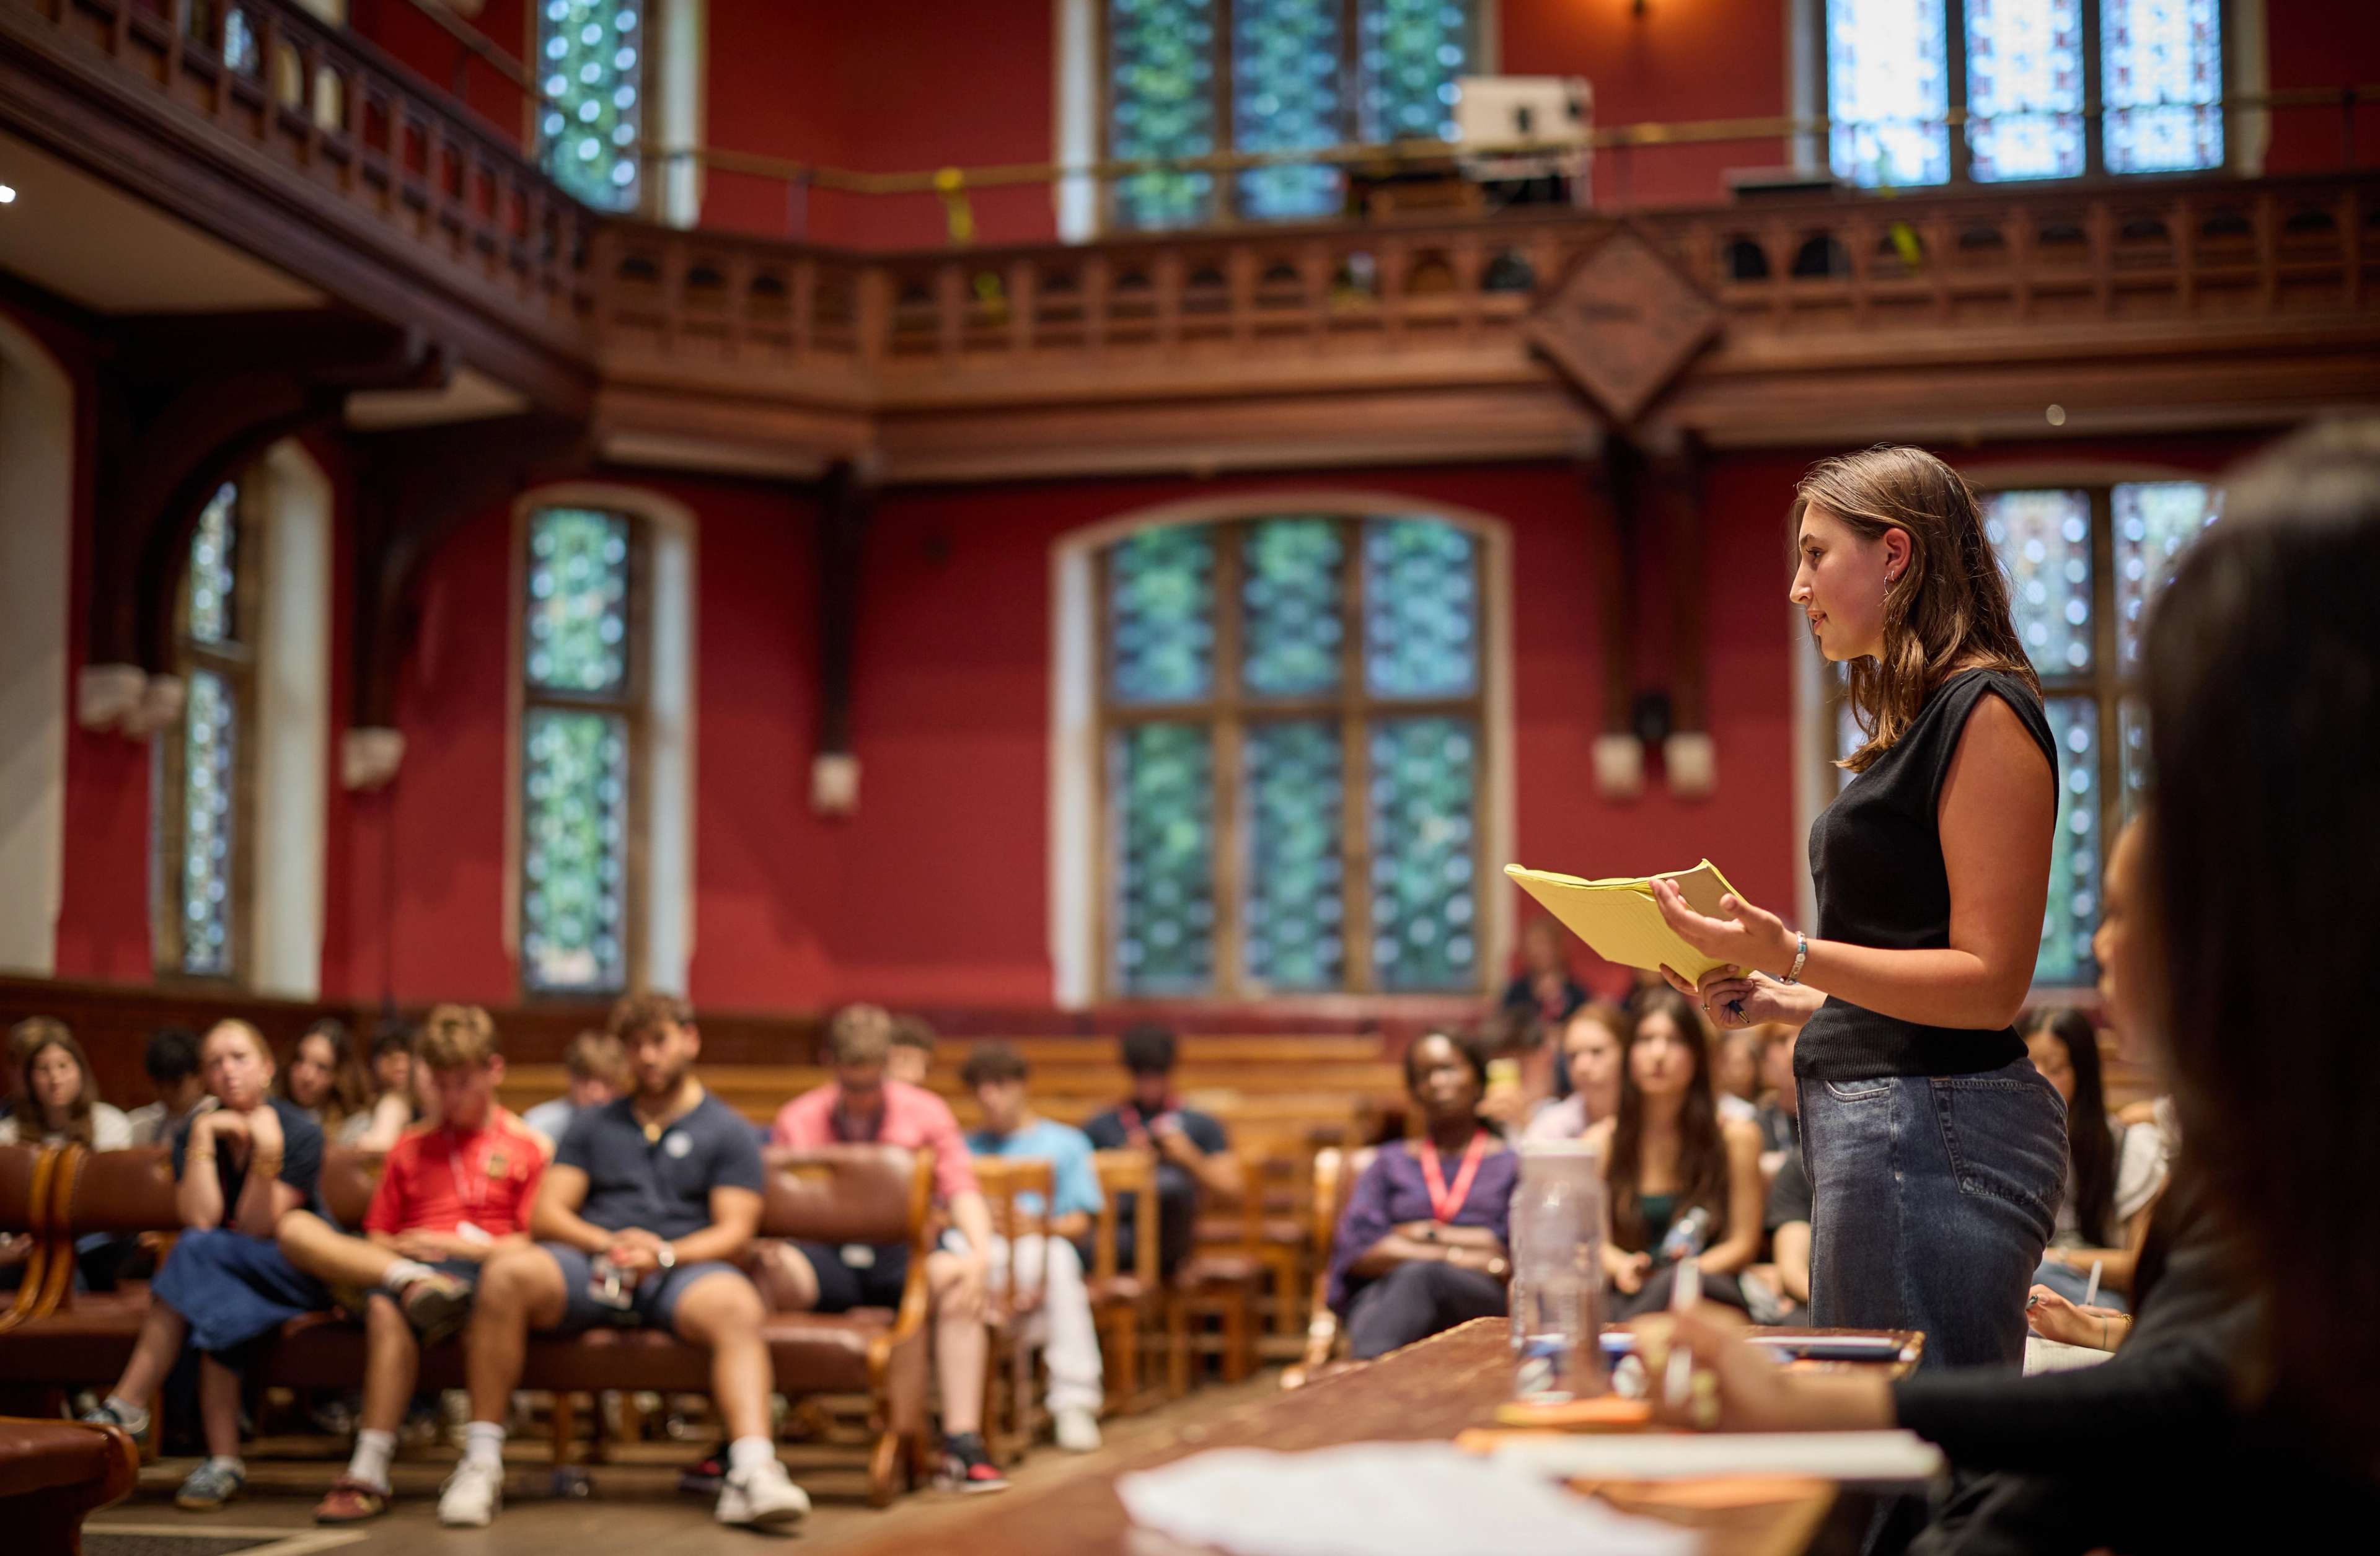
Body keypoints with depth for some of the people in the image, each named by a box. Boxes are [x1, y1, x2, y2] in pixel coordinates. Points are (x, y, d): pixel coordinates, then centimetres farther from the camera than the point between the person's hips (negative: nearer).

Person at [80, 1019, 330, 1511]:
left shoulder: (301, 1133, -8)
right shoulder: (194, 1134, 3)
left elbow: (255, 1230, -16)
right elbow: (200, 1219, -14)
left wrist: (267, 1151, -27)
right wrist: (203, 1137, -16)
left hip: (295, 1275, -3)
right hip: (229, 1281, 4)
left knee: (200, 1251, -31)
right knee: (220, 1309, -34)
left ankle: (127, 1406, -27)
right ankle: (224, 1462, -35)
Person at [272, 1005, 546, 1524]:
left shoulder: (526, 1147, 11)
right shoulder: (410, 1147, 26)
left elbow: (530, 1246, 2)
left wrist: (460, 1246, -9)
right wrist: (398, 1254, 0)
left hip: (477, 1274, -5)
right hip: (386, 1264, 5)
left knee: (388, 1308, -39)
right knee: (296, 1228, -20)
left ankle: (369, 1475, -40)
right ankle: (410, 1280, -37)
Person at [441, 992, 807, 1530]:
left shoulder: (727, 1131, 16)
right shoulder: (595, 1126, 25)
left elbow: (734, 1233, 4)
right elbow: (545, 1215, 14)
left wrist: (665, 1254, -16)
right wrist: (609, 1243, -7)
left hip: (684, 1270, -2)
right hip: (587, 1266, 2)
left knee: (736, 1304, -37)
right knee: (506, 1274, -31)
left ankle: (754, 1474, -54)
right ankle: (481, 1464, -27)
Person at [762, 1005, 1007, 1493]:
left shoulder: (924, 1112, 8)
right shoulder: (797, 1120, 8)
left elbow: (960, 1188, -1)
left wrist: (980, 1253, -21)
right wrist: (761, 1246, -22)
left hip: (899, 1256, 0)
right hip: (825, 1259, 0)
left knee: (954, 1277, -34)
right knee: (766, 1273, -35)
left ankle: (962, 1445, -34)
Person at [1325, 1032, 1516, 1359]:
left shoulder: (1511, 1163, 22)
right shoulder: (1391, 1162, 28)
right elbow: (1355, 1251, 9)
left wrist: (1428, 1234, 4)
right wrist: (1458, 1254, -3)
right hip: (1385, 1291, 2)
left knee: (1418, 1276, -40)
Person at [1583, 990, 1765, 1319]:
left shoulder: (1736, 1137, 7)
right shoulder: (1600, 1141, 12)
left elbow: (1744, 1243, 6)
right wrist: (1620, 1266, -17)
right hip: (1630, 1297, 0)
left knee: (1673, 1284, -41)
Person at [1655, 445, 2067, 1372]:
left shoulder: (1985, 713, -11)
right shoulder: (1913, 724, 19)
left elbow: (1990, 983, -16)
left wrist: (1794, 954, -24)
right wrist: (1780, 1001, 12)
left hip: (1935, 1133, -10)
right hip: (1873, 1122, 10)